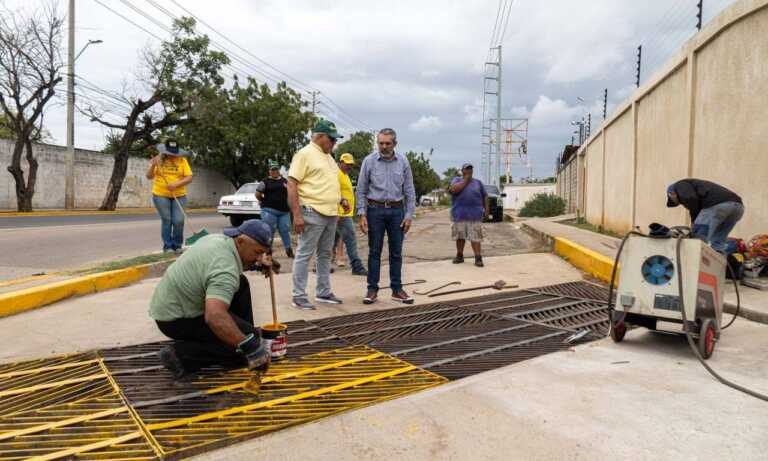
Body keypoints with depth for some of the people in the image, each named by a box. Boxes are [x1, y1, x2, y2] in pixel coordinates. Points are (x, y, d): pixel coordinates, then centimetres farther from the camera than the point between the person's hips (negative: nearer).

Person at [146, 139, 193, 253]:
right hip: (161, 195, 0)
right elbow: (149, 176, -1)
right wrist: (153, 165, -19)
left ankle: (177, 245, 11)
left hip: (179, 196, 0)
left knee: (178, 221, -6)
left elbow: (189, 178, -6)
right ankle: (167, 246, 12)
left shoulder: (182, 161, -1)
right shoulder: (158, 159, 1)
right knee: (166, 221, 1)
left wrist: (176, 184, -20)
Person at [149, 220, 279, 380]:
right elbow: (214, 317, -44)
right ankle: (181, 355, -8)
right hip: (176, 319, -9)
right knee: (244, 341, -14)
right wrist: (249, 346, -40)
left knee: (240, 283, 13)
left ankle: (246, 330, 21)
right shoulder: (225, 269, -30)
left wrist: (258, 263, 11)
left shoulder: (221, 238, -2)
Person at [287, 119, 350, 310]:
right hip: (312, 213, -9)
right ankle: (299, 296, 4)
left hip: (331, 214, 9)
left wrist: (341, 199, 10)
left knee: (325, 255, 14)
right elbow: (292, 185, -14)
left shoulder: (328, 156, 18)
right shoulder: (305, 154, -9)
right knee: (304, 255, -3)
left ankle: (323, 292, 24)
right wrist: (297, 214, -20)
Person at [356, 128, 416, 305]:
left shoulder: (403, 162, 3)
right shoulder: (369, 161, -2)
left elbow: (409, 191, 5)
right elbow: (361, 190, 0)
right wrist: (362, 214, -8)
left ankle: (397, 289, 14)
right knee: (374, 251, 3)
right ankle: (372, 289, 10)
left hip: (397, 210, 2)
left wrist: (409, 215, -1)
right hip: (375, 210, -1)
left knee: (396, 252, 6)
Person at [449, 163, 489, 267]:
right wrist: (465, 180, -6)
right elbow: (453, 189, -14)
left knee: (475, 237, -6)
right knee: (459, 236, 9)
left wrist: (486, 209, 7)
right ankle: (459, 256, 21)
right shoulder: (457, 180, 7)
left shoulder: (478, 182, 13)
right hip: (459, 214, 0)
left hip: (474, 214, 0)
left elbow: (485, 196, 16)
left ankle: (478, 258, -6)